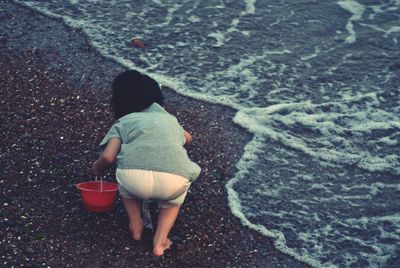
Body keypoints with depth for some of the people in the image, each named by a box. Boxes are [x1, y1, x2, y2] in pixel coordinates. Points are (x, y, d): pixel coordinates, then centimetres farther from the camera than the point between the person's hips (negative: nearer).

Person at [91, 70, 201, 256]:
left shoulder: (123, 122, 24)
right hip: (173, 181, 1)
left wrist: (97, 168, 32)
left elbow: (108, 157, 9)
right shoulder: (169, 118, 34)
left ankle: (136, 226, 30)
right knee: (174, 196, 37)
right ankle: (160, 239, 16)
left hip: (134, 177, -1)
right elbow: (188, 139, 55)